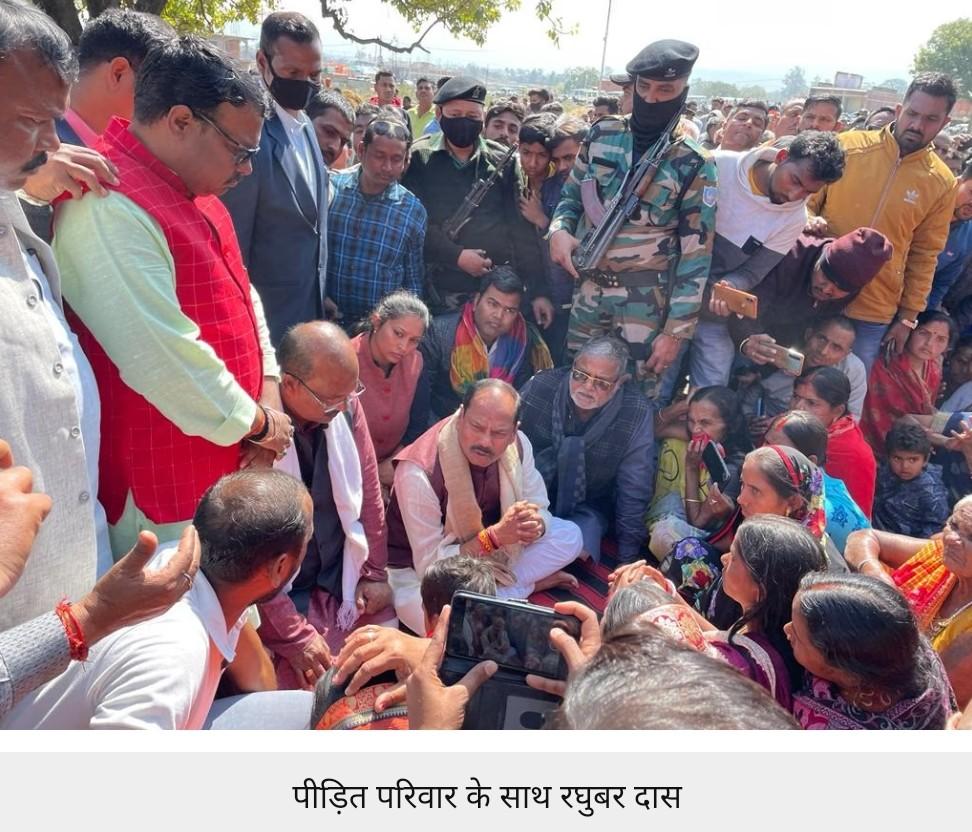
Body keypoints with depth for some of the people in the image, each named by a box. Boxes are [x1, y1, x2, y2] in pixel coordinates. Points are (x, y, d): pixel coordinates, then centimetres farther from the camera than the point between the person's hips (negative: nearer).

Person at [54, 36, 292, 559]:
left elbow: (239, 294, 15)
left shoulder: (190, 188, 10)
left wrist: (267, 393, 1)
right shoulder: (110, 205, -22)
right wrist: (255, 421, -13)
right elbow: (162, 359, -27)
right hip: (163, 484, -9)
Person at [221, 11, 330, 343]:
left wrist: (319, 298, 17)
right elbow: (232, 246, -18)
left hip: (310, 310, 8)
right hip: (266, 319, -8)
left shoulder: (304, 125, 8)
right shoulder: (249, 135, -20)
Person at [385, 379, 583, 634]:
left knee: (569, 536, -7)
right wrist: (494, 536, -37)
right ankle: (525, 584, -7)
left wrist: (535, 525, -27)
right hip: (419, 570, -6)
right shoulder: (419, 472, -32)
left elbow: (539, 508, -2)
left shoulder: (518, 444, -15)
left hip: (489, 553, 6)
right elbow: (429, 565, -26)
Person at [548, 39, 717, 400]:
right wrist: (559, 229, -9)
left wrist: (677, 329, -12)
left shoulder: (694, 164, -9)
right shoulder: (602, 135, 2)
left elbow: (696, 253, -8)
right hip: (588, 287, 4)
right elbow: (572, 194, 14)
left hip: (646, 300, -3)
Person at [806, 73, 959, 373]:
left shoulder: (942, 184, -1)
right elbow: (806, 199, 6)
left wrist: (908, 316, 5)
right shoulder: (847, 146, -4)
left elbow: (924, 256, 5)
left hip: (874, 317, 0)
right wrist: (811, 222, -16)